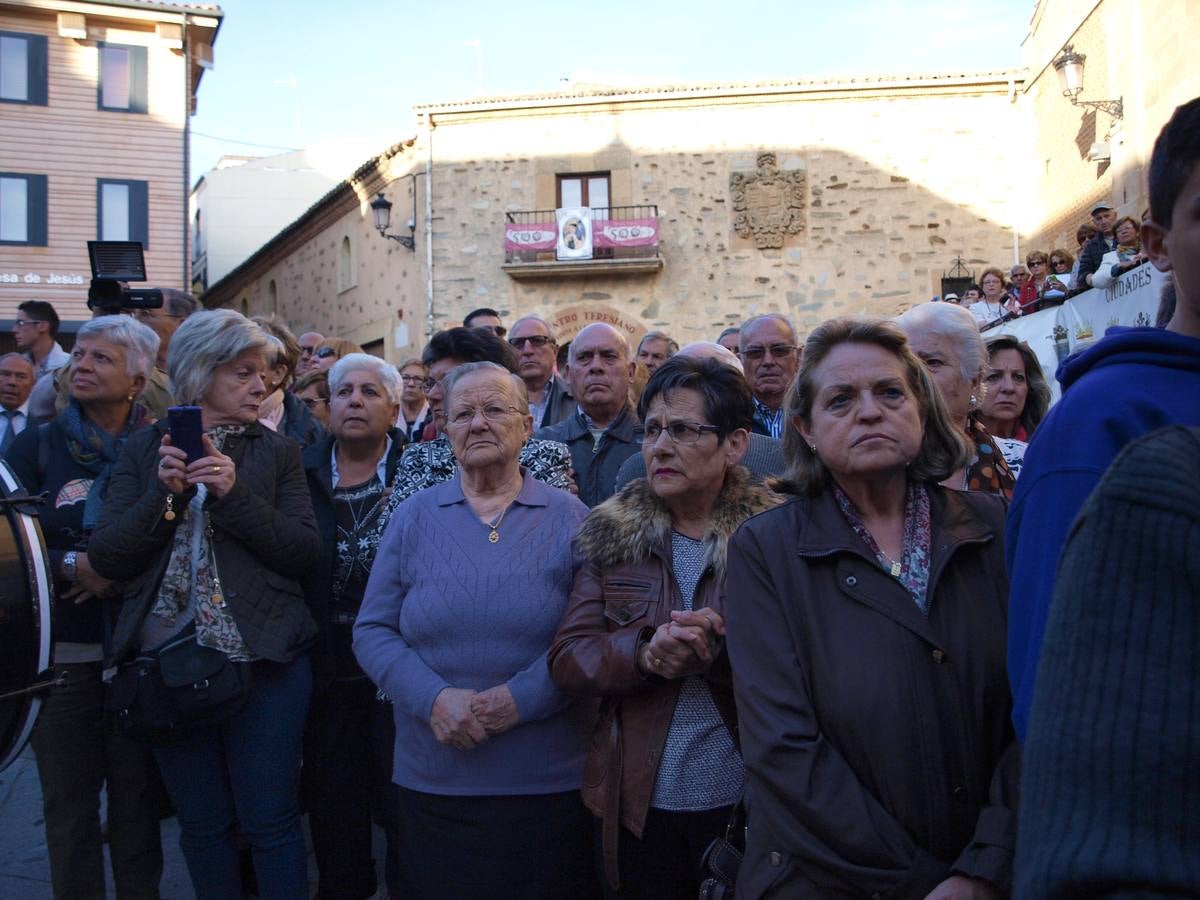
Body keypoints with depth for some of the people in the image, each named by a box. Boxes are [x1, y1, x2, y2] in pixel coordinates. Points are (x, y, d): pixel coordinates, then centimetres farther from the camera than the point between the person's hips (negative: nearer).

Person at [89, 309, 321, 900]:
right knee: (201, 824, 15)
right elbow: (107, 557, -2)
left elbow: (304, 553, -7)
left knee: (270, 822, 5)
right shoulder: (144, 450, 5)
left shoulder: (277, 453, 3)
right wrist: (165, 495, -16)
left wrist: (234, 494, -18)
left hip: (263, 657, -2)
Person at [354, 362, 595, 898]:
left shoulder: (568, 518, 0)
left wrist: (520, 699, -18)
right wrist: (435, 698, -14)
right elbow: (372, 631, 1)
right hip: (433, 779, 1)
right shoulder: (414, 518, 4)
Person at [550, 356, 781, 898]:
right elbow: (567, 659, -5)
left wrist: (728, 647, -27)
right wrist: (643, 653, -23)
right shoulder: (612, 535, 0)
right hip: (638, 806, 2)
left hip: (747, 804, -1)